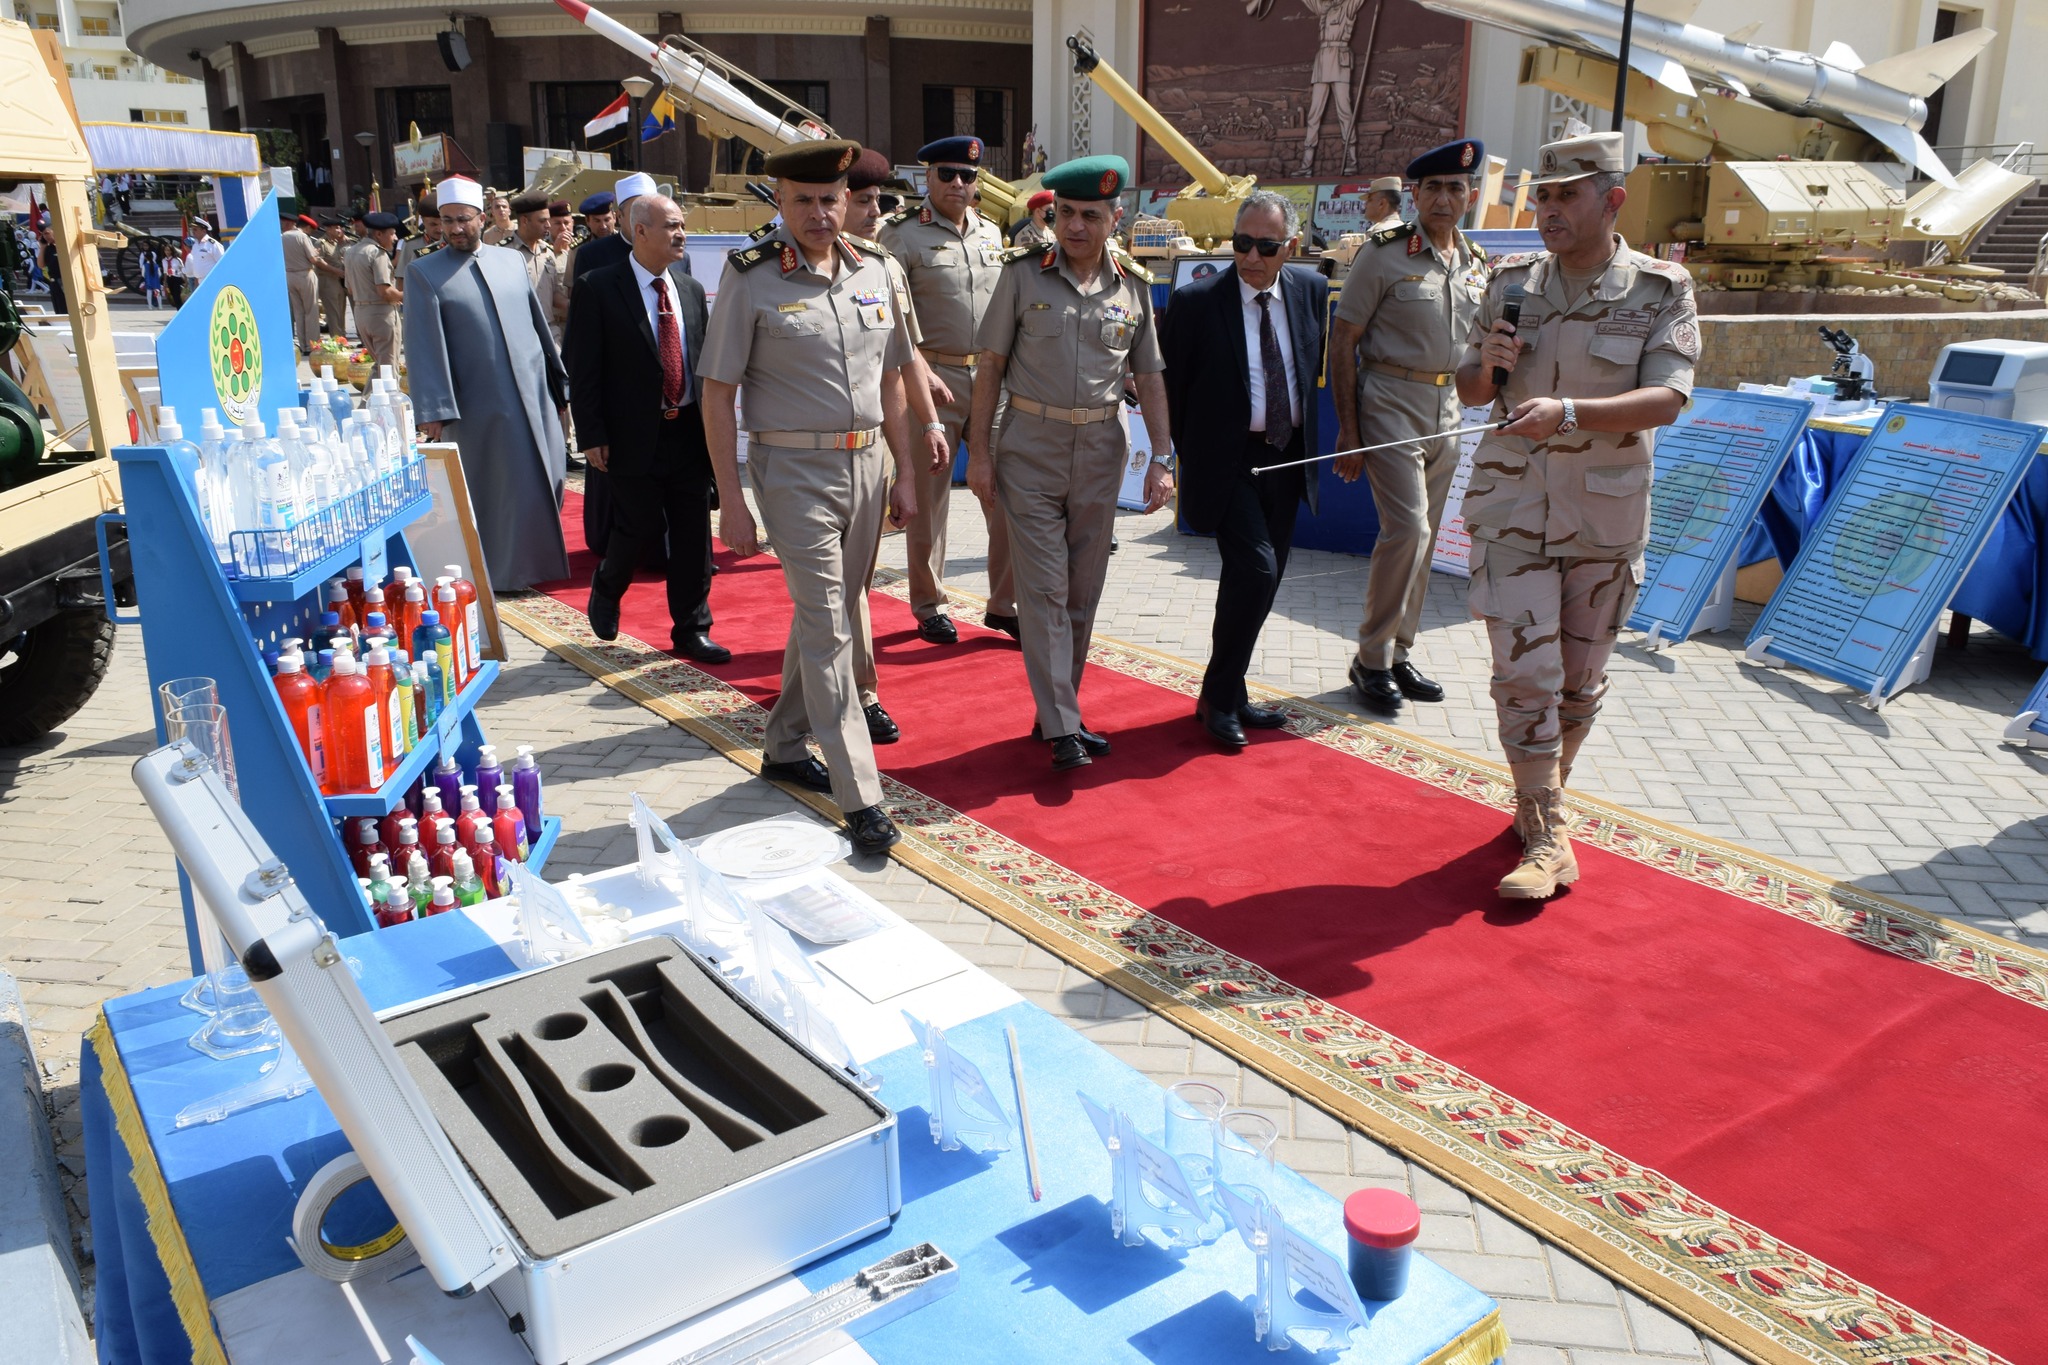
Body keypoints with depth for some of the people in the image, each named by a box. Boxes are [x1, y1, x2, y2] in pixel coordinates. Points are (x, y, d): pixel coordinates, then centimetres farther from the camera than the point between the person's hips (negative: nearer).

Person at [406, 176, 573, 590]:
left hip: (535, 397, 4)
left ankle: (538, 562, 25)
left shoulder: (511, 261, 12)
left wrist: (560, 388, 13)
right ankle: (501, 571, 14)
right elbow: (423, 345, -6)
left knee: (545, 484, 7)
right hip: (479, 408, -4)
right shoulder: (423, 273, 0)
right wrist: (432, 410, -14)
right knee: (493, 492, 2)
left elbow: (538, 324, 15)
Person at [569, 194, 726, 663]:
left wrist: (711, 422, 9)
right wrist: (592, 435, -11)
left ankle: (692, 629, 17)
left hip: (689, 431, 5)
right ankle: (605, 589, 32)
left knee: (694, 535, 5)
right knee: (642, 527, 0)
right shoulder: (600, 289, -6)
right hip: (635, 435, -5)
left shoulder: (692, 290, 10)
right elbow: (583, 369, -7)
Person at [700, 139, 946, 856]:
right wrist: (731, 501, -10)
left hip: (866, 464, 6)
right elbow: (718, 394, -7)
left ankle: (784, 746, 33)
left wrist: (905, 472, 13)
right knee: (827, 628, -6)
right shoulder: (750, 278, -7)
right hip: (794, 469, -5)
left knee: (824, 615, 15)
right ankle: (860, 796, -2)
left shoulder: (873, 272, 8)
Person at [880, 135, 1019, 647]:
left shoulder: (992, 234, 14)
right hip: (934, 380, -4)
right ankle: (930, 606, 16)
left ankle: (1005, 603, 13)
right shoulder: (904, 237, -2)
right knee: (929, 498, 3)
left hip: (992, 379, 5)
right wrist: (922, 372, -16)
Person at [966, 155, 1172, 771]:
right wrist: (980, 451, -5)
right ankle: (1062, 728, -3)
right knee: (1043, 588, -6)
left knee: (1083, 591, 9)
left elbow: (1149, 376, 8)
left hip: (1101, 449, 3)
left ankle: (1058, 712, 22)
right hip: (1031, 446, -3)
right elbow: (991, 364, -1)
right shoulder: (1023, 274, -3)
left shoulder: (1134, 287, 4)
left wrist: (1161, 458, 1)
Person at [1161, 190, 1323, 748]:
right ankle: (1219, 697, 0)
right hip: (1228, 461, -5)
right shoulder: (1197, 300, -12)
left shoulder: (1310, 289, 1)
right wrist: (1191, 455, -1)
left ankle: (1230, 694, 27)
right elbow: (1170, 385, -4)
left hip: (1287, 459, 6)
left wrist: (1305, 437, 12)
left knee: (1260, 579, 12)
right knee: (1256, 569, -17)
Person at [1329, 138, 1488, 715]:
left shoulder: (1476, 263, 10)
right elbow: (1343, 341, -8)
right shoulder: (1384, 253, -7)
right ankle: (1371, 660, -1)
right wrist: (1348, 429, -12)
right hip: (1390, 402, -6)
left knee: (1422, 537, 9)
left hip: (1448, 408, 6)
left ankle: (1398, 654, 21)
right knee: (1407, 527, -14)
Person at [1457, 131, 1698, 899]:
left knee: (1581, 677, 11)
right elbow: (1469, 391, 11)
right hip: (1511, 501, 0)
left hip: (1604, 514, 0)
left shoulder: (1660, 290, -5)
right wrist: (1489, 365, -13)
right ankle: (1548, 837, 2)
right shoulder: (1511, 281, 3)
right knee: (1524, 671, -7)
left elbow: (1666, 400, -17)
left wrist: (1566, 411, -32)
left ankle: (1543, 798, 33)